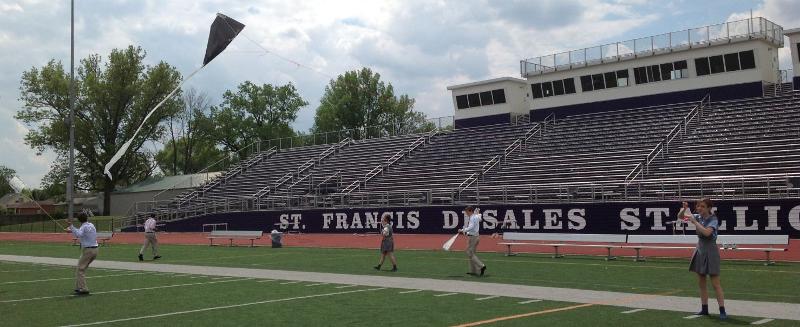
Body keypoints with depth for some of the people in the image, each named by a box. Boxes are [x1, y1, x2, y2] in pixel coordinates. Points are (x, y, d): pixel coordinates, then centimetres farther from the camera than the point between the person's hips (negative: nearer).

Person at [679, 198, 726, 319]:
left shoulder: (713, 219, -13)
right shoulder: (698, 217, 4)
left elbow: (707, 232, -31)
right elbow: (680, 216, 10)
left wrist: (694, 222, -23)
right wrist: (684, 209, -10)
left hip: (710, 252, -7)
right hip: (700, 250, 7)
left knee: (715, 284, -6)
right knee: (701, 283, 11)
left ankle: (722, 310, -3)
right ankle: (704, 309, 19)